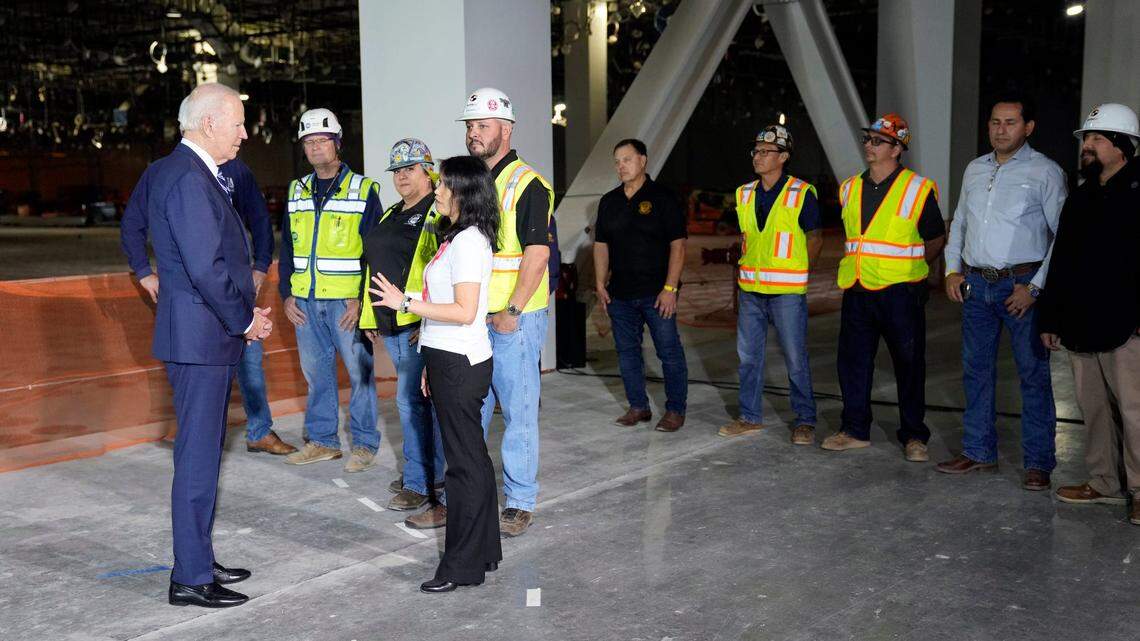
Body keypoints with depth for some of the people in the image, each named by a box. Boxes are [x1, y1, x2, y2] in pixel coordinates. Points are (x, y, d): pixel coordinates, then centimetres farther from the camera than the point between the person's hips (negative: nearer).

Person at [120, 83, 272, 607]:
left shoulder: (164, 171, 14)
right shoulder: (190, 179, -18)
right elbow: (206, 268, -24)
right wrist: (244, 320, -9)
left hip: (203, 332, 11)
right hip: (201, 336, -11)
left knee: (202, 451, 17)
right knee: (199, 456, -3)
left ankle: (198, 561, 28)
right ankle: (190, 579, 7)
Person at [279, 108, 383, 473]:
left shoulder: (362, 191, -2)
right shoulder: (297, 193, 13)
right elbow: (287, 248, 17)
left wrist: (361, 299, -12)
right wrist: (286, 295, 7)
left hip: (347, 301, -5)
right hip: (305, 301, 5)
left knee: (359, 371, 0)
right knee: (315, 371, 11)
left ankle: (365, 444, 10)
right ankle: (322, 440, 22)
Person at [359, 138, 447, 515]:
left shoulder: (438, 215, -10)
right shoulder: (390, 215, 19)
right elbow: (374, 265, 25)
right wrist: (372, 317, 22)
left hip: (420, 325, -9)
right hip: (391, 325, 9)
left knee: (411, 399, -8)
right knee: (417, 399, 15)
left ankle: (418, 483, 1)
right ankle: (434, 471, 26)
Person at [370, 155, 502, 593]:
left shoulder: (468, 241, -15)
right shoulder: (459, 238, 17)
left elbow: (465, 311, -23)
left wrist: (406, 303, -19)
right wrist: (433, 364, 19)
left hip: (460, 363, -10)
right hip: (451, 360, 10)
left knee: (464, 462, -4)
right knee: (472, 458, 15)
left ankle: (463, 566, 4)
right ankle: (484, 552, 24)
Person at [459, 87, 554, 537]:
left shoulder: (526, 184, -9)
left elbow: (537, 252, -16)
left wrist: (512, 311, -21)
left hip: (514, 319, -7)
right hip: (471, 318, 7)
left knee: (518, 410, 0)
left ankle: (520, 501, 10)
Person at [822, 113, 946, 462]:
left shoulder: (918, 190, -4)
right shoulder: (851, 188, 10)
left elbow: (936, 239, 6)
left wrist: (910, 267, 2)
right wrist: (855, 265, 15)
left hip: (899, 292, -5)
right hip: (857, 290, 5)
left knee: (909, 364, 3)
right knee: (853, 361, 8)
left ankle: (914, 436, 13)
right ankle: (855, 430, 20)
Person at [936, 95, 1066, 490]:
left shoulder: (1045, 172, -5)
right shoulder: (975, 169, 13)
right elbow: (959, 223, 21)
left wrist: (1036, 287, -13)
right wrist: (952, 269, 9)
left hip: (1022, 285, -5)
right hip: (976, 284, 6)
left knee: (1034, 374, -2)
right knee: (976, 370, 11)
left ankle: (1038, 462, 6)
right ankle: (979, 452, 22)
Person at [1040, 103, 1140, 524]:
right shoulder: (1081, 198, 18)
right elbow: (1061, 262, 20)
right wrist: (1050, 318, 18)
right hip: (1081, 326, 8)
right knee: (1094, 409, 13)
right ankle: (1106, 483, 23)